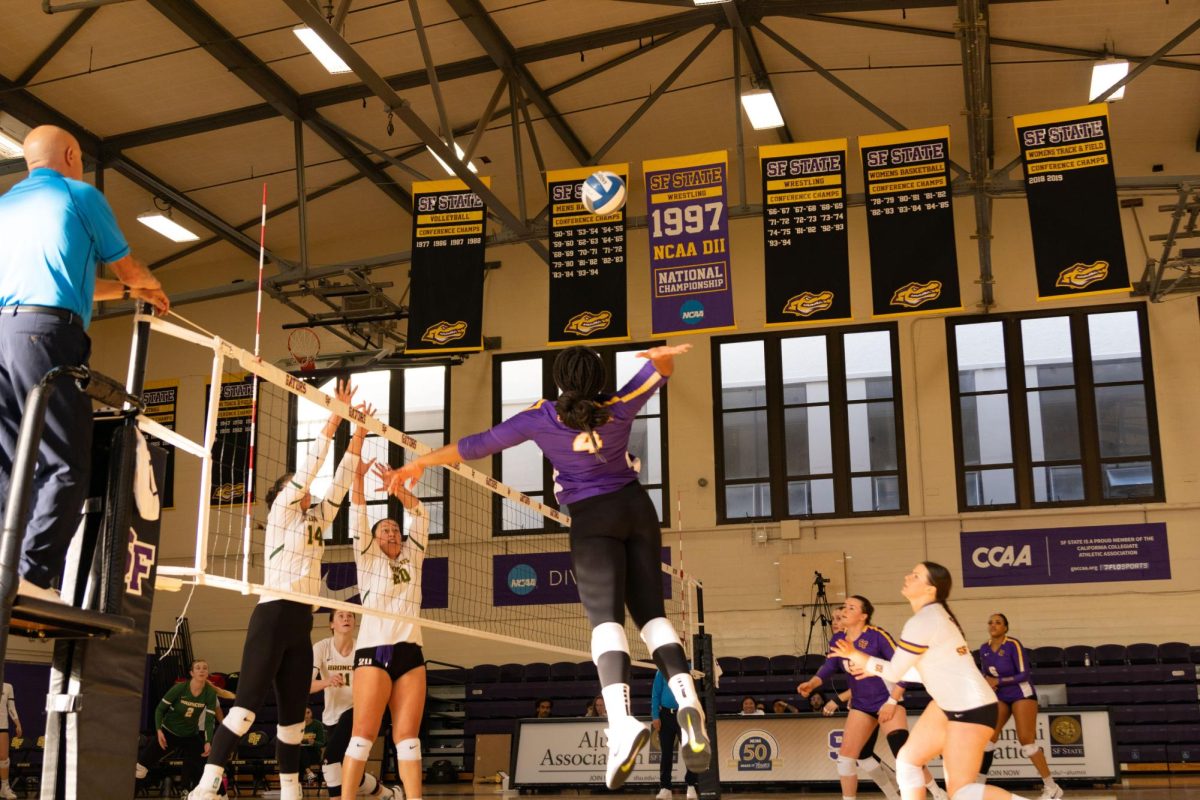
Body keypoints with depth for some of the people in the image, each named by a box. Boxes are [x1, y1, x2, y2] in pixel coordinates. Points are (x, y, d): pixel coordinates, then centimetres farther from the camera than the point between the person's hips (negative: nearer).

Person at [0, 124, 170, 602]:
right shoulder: (81, 194, 10)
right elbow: (128, 270, 18)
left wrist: (128, 292, 45)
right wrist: (151, 288, 41)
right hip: (46, 333, -7)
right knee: (65, 464, -8)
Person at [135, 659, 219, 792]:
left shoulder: (210, 693, -16)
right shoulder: (179, 688, -21)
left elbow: (209, 720, -15)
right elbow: (160, 709, -11)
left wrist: (208, 742, -27)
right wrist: (158, 730, -22)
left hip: (190, 735, 2)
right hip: (168, 731, -2)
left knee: (195, 770, -1)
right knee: (140, 767, -9)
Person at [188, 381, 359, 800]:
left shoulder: (316, 520, 19)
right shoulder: (280, 512, 2)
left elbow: (339, 484, 18)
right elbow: (308, 468, -6)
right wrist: (333, 420, -7)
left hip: (301, 623, 7)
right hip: (273, 616, -7)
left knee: (293, 713, 8)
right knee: (248, 702, -15)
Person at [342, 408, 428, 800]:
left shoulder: (413, 558, 19)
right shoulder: (368, 559, 10)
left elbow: (418, 514, 12)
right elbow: (358, 515, -1)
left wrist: (395, 486, -2)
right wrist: (358, 475, -10)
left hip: (410, 650, 4)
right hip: (374, 650, -4)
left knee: (407, 735, 1)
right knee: (364, 733, -8)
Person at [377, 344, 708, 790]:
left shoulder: (541, 419, -10)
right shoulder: (620, 407, -5)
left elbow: (477, 445, -4)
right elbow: (662, 367, 11)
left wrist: (419, 463, 3)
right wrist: (661, 356, -10)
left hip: (593, 519, -3)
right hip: (637, 507, 4)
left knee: (606, 618, -13)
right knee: (651, 612, 6)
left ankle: (622, 722, -34)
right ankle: (687, 700, -16)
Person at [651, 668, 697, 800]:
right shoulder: (662, 671, 4)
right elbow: (655, 694, 3)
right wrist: (655, 717, -6)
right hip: (666, 715, 1)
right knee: (666, 752, 6)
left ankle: (691, 786, 4)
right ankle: (665, 788, 12)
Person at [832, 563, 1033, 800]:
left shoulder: (921, 622, -21)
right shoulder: (933, 614, 8)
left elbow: (894, 673, -13)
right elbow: (929, 668, 16)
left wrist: (855, 656, 0)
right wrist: (871, 665, 18)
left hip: (972, 708, -10)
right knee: (908, 759, 10)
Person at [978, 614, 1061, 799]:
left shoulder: (1013, 645, -17)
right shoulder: (984, 649, 1)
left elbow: (1024, 674, -19)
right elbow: (986, 674, 14)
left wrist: (998, 681, -21)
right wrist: (987, 681, -8)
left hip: (1022, 695, -6)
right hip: (1000, 697, 6)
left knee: (1026, 740, -11)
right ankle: (979, 784, 2)